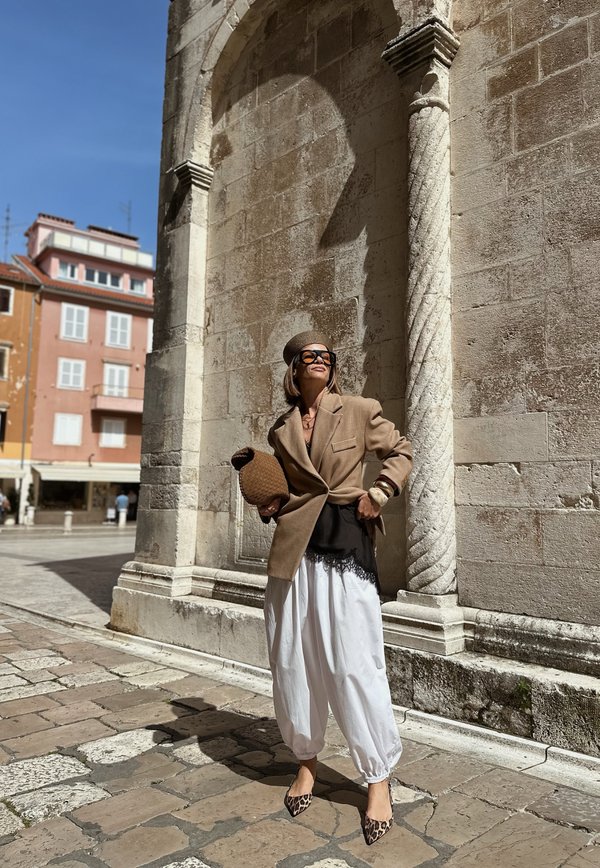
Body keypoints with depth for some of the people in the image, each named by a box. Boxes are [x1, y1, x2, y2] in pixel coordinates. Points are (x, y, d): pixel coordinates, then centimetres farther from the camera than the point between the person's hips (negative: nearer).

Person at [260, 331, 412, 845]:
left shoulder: (359, 412, 3)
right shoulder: (282, 429, 12)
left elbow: (401, 452, 11)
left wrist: (378, 494, -2)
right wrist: (268, 507, 2)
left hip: (347, 543, -3)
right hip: (294, 546, 4)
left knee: (354, 665, -3)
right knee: (292, 660, 9)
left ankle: (379, 778, 16)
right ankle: (306, 760, 30)